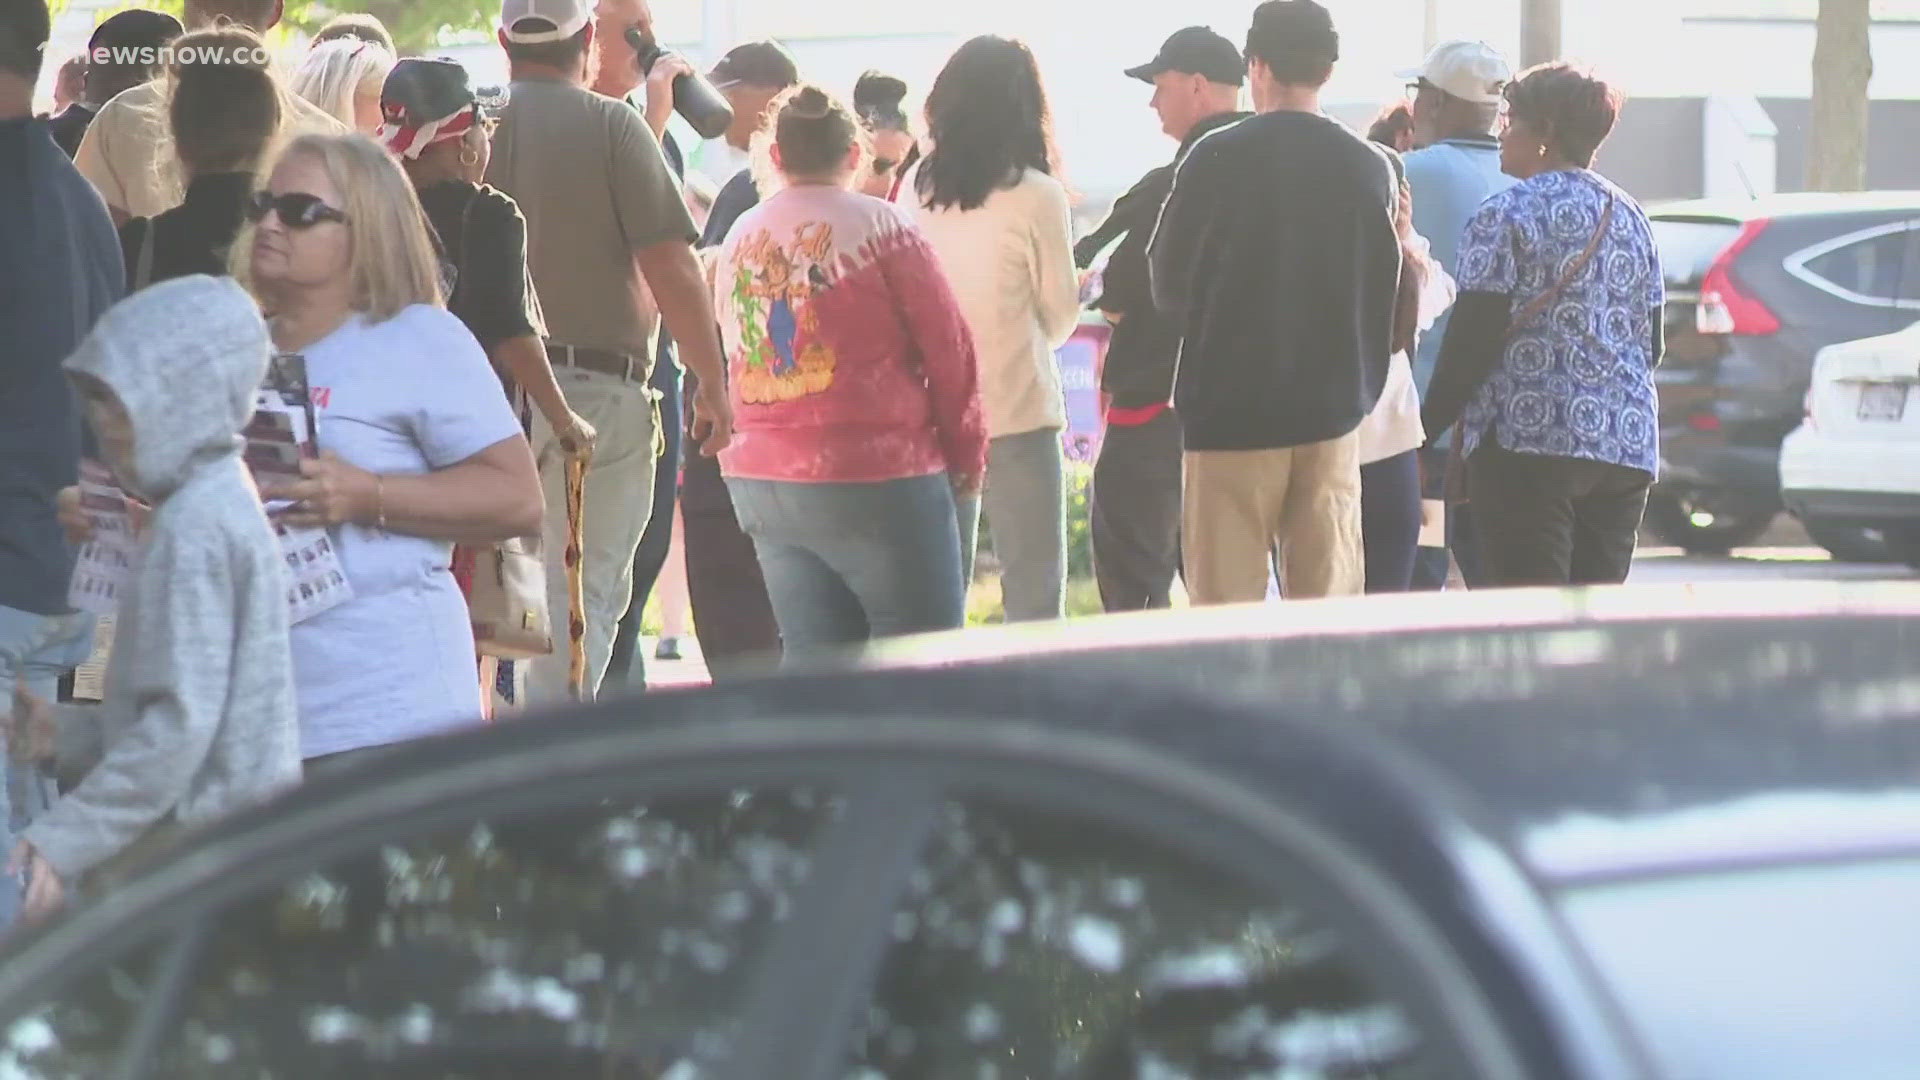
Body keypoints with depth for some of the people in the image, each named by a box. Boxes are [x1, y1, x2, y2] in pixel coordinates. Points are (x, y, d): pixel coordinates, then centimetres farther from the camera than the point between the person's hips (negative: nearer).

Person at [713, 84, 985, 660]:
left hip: (757, 481, 6)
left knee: (813, 662, 7)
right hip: (876, 481, -6)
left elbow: (732, 357, 11)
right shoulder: (880, 226, -6)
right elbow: (949, 346, -5)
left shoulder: (738, 239, 10)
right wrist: (967, 451, 6)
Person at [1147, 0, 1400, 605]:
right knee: (1330, 611, 7)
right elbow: (1381, 297, 10)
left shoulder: (1218, 160, -9)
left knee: (1227, 603, 1)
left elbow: (1170, 288, -1)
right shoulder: (1371, 168, 1)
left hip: (1232, 406, -3)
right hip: (1333, 406, 3)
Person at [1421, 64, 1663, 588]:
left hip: (1529, 441, -6)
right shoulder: (1631, 218, 16)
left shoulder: (1506, 216, -5)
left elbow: (1473, 337, -10)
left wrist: (1431, 426, -2)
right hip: (1627, 446, 6)